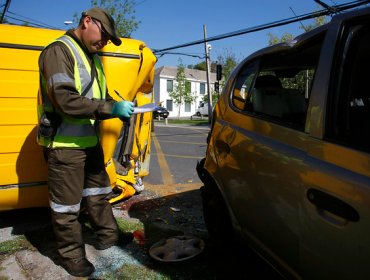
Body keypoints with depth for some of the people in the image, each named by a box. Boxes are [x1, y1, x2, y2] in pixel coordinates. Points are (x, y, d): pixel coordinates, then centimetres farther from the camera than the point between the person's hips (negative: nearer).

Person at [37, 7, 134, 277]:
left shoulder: (94, 58, 14)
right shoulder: (59, 51, -14)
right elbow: (65, 101, -25)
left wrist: (118, 109, -2)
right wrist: (112, 108, -25)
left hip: (90, 142, 9)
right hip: (65, 144, -9)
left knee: (98, 192, 21)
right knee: (67, 205, 5)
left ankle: (107, 235, 39)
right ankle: (72, 255, 22)